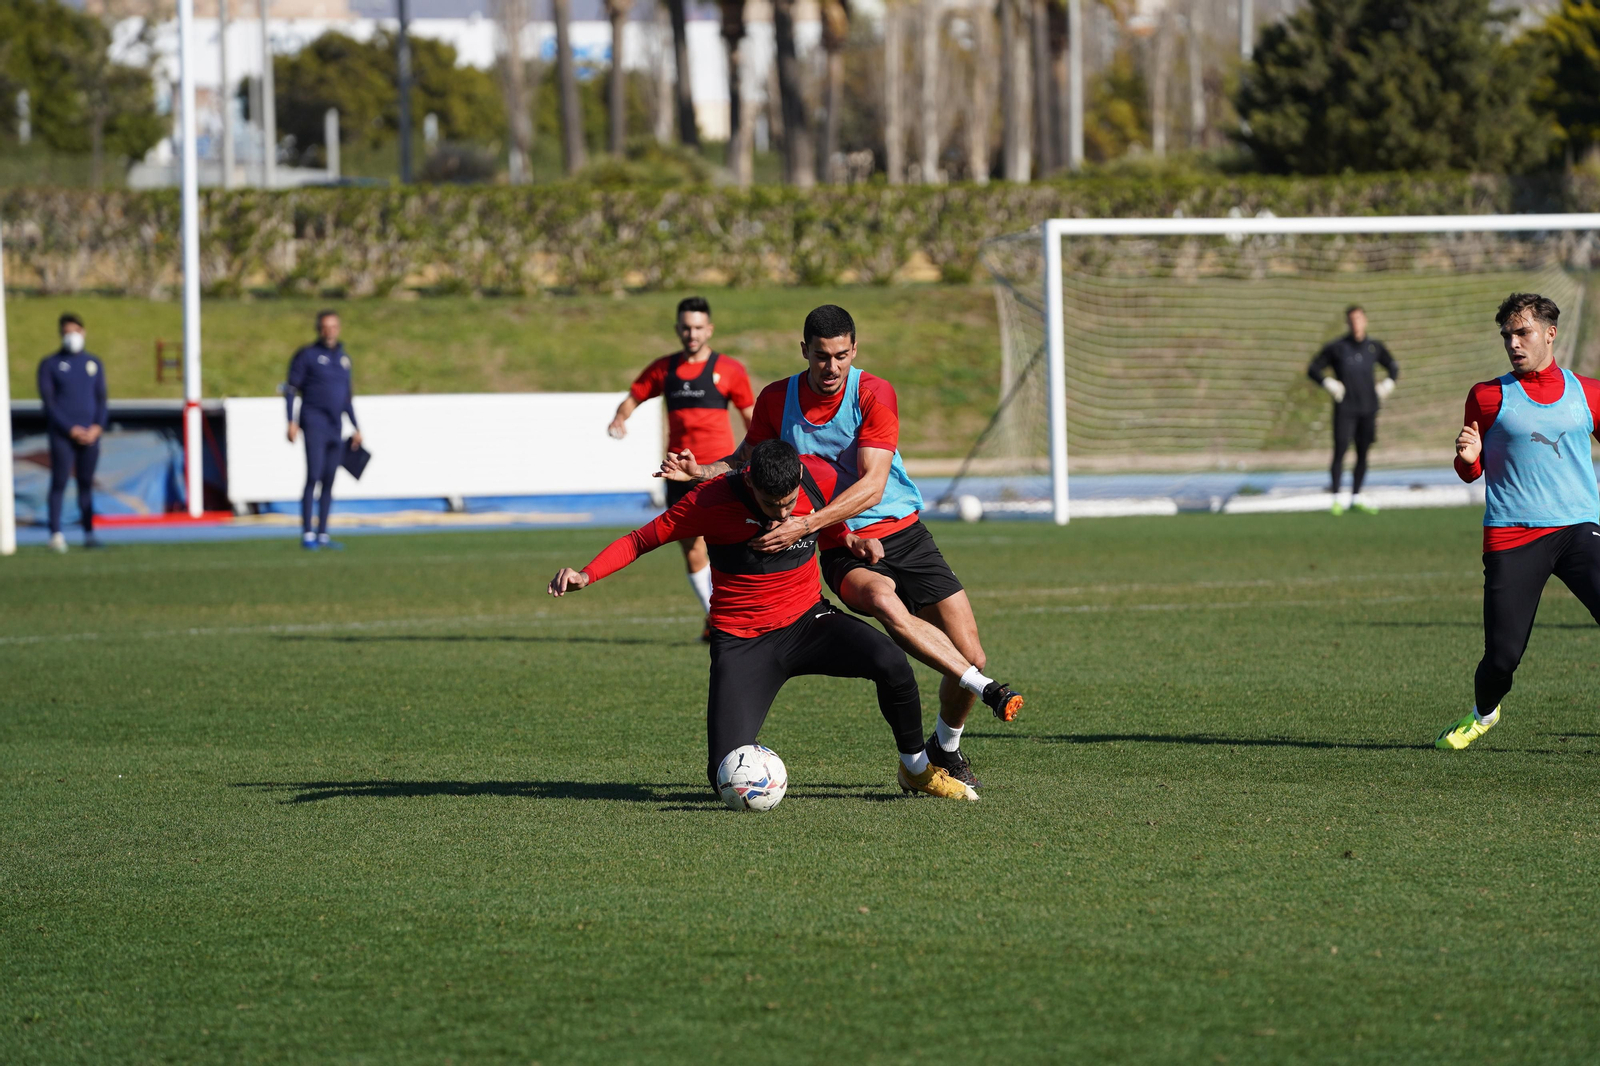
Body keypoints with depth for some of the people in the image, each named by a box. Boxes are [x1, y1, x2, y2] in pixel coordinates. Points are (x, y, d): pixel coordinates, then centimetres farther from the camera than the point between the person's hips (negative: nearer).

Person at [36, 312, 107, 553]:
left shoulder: (93, 362, 13)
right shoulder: (49, 364, 2)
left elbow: (101, 398, 12)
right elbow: (48, 401, -4)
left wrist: (97, 426, -4)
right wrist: (71, 429, -12)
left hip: (90, 433, 3)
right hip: (62, 434, -3)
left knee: (86, 483, 5)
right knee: (59, 482, -8)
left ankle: (89, 533, 7)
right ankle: (56, 535, -10)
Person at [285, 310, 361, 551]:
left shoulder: (343, 357, 15)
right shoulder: (307, 355, -2)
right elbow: (290, 389, -4)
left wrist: (356, 427, 21)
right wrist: (291, 423, -14)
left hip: (335, 428, 6)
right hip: (313, 422, -6)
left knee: (329, 482, 5)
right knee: (313, 477, -14)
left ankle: (322, 534, 10)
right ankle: (307, 534, -13)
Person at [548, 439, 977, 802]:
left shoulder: (822, 478, -10)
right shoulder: (712, 500, -19)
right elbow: (641, 539, -9)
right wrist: (586, 575, -21)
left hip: (808, 620, 2)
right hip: (742, 639, -2)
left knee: (889, 661, -30)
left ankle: (917, 768, -4)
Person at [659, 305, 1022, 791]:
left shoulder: (874, 394, -12)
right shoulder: (776, 400, -2)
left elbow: (872, 485, -21)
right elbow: (748, 460, 16)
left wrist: (806, 525, -32)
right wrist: (700, 471, -4)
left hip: (901, 533, 0)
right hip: (842, 550, 0)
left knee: (970, 655, -7)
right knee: (885, 603, -36)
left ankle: (946, 748, 22)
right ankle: (988, 690, -31)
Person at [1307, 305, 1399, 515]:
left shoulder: (1375, 347, 8)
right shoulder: (1336, 348, -1)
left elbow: (1393, 367, 23)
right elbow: (1313, 370, 3)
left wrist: (1388, 384, 6)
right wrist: (1329, 384, -10)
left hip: (1368, 409, 3)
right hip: (1345, 409, -3)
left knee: (1363, 453, 6)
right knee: (1340, 450, -11)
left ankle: (1356, 497, 15)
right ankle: (1338, 498, -7)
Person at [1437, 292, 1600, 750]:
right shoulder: (1488, 397, 6)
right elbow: (1471, 472, 13)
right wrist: (1467, 457, -10)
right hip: (1511, 538, -1)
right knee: (1502, 655, -6)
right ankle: (1483, 713, 27)